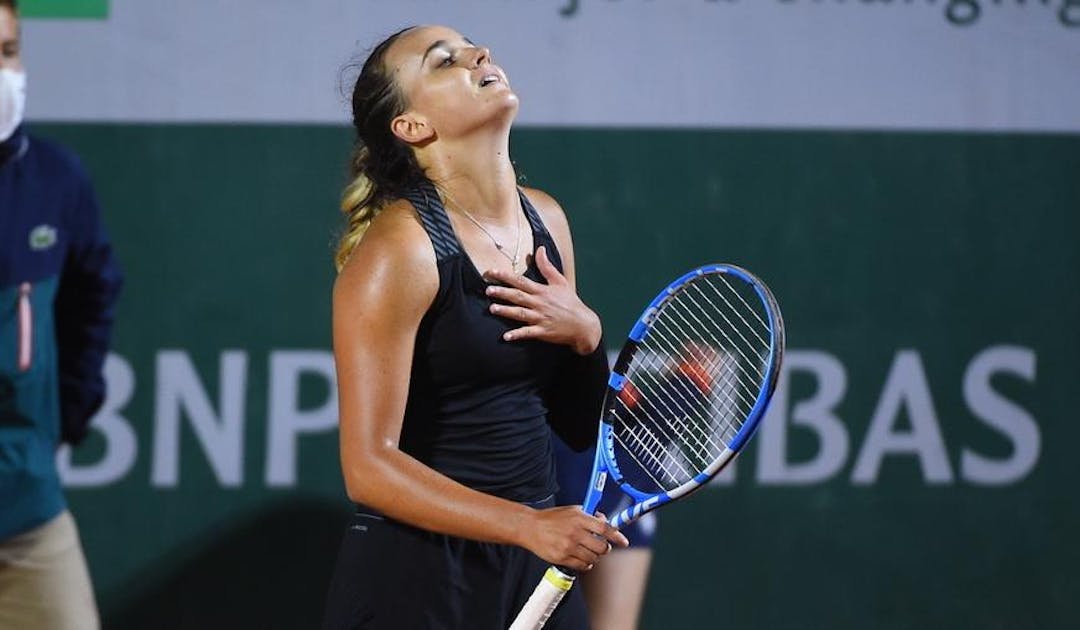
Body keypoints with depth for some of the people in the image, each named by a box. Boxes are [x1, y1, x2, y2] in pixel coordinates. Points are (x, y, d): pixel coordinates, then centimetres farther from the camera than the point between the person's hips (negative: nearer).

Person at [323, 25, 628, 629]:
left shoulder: (546, 220, 8)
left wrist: (586, 336, -5)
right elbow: (369, 467, -18)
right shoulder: (398, 251, -14)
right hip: (416, 579, -7)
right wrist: (529, 526, -25)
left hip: (536, 576, 7)